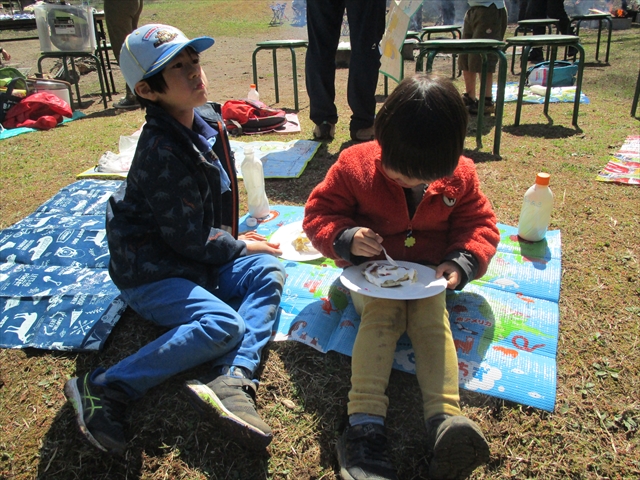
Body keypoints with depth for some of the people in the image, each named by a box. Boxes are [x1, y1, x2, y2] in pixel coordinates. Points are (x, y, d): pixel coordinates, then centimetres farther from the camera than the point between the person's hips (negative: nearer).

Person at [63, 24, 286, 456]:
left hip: (193, 262, 9)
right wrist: (241, 247, -5)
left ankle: (233, 379, -22)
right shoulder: (162, 152, -23)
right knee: (222, 325, -26)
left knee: (269, 272, -7)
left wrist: (233, 240, 6)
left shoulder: (201, 130, 4)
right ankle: (104, 390, -17)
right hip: (149, 273, -9)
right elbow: (189, 239, -19)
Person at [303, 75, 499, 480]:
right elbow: (318, 213, -6)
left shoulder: (461, 177, -6)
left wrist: (464, 262, -16)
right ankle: (365, 423, -39)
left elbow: (480, 223, 4)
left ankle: (446, 420, -38)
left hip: (428, 272, 2)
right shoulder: (355, 165, -12)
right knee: (380, 313, -29)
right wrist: (345, 238, -27)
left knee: (433, 319, -25)